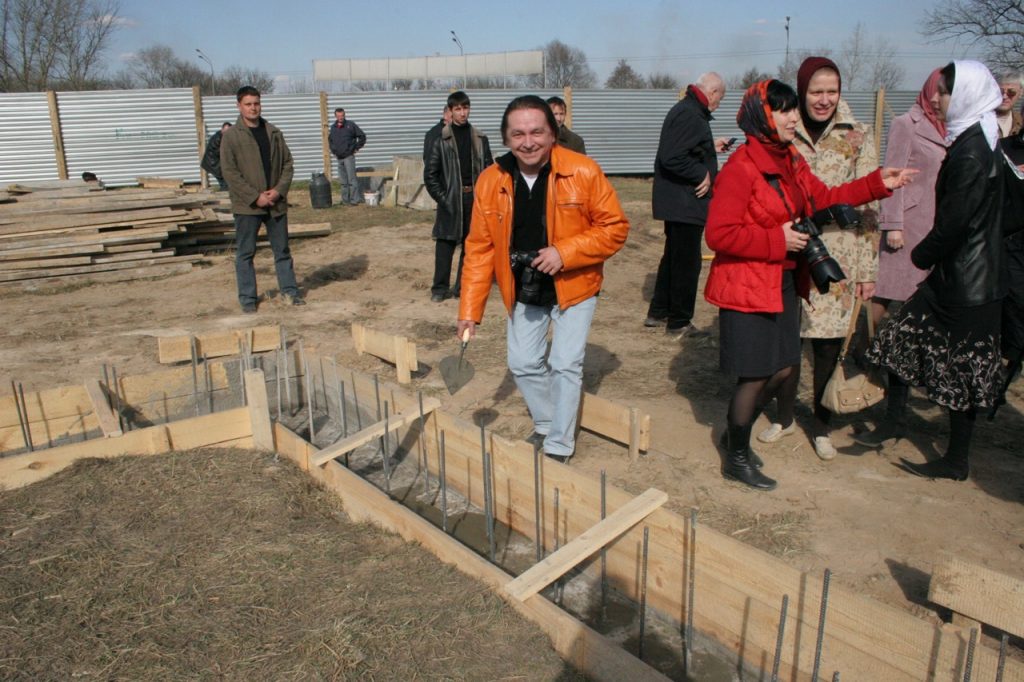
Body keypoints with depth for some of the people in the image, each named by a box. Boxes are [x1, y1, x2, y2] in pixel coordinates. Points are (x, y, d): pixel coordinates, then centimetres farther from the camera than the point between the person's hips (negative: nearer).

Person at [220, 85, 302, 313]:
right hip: (246, 205, -3)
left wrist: (279, 190, -7)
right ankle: (247, 298, 11)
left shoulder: (274, 133, 9)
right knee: (245, 253, 3)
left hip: (276, 202, 4)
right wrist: (255, 197, -15)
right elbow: (229, 172, -9)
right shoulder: (231, 136, -4)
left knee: (282, 249, 10)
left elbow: (288, 163, 9)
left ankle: (289, 290, 21)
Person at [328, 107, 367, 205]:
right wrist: (333, 151, 18)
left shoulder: (350, 125, -5)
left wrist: (357, 148, -2)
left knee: (352, 179, -9)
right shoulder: (333, 127, 10)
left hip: (349, 157, -6)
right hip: (339, 158, 6)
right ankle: (345, 199, 17)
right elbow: (330, 140, 28)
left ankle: (354, 199, -6)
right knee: (343, 181, 10)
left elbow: (362, 136, -1)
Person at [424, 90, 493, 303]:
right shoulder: (441, 140, -2)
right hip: (451, 200, -3)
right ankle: (439, 288, 7)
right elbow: (430, 174, -1)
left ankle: (463, 287, 17)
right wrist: (442, 197, -6)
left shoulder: (480, 139, 7)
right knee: (445, 245, -2)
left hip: (474, 198, 3)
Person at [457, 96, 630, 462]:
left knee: (565, 365, -5)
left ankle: (559, 447, 13)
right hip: (523, 293, 4)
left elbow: (615, 227, -13)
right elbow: (480, 248, -5)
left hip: (572, 287, -3)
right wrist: (470, 310, -8)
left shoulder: (583, 172, -19)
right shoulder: (491, 181, -10)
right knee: (522, 363, 9)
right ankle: (546, 424, 36)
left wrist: (564, 252, -27)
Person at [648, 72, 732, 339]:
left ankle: (658, 312, 30)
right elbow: (672, 157, -30)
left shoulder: (685, 109, 13)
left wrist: (711, 146, 26)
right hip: (686, 203, -11)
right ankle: (679, 323, 10)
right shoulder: (690, 115, -20)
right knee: (687, 262, 0)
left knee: (673, 256, 20)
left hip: (676, 202, 11)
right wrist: (703, 174, -20)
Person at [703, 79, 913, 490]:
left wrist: (878, 184, 13)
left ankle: (735, 434, 36)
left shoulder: (791, 161, 10)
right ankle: (736, 459, 20)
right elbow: (719, 234, -22)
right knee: (755, 376, 0)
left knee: (785, 371, 15)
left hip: (784, 283, 9)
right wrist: (777, 241, -19)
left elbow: (822, 199, 20)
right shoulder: (741, 168, -18)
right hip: (747, 287, -9)